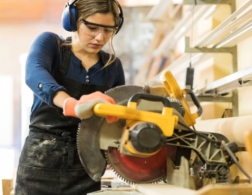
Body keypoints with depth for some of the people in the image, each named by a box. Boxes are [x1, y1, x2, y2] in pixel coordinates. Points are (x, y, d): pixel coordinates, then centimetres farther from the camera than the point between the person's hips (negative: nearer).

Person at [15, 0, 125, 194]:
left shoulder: (113, 65, 6)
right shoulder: (50, 43, -4)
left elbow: (120, 113, 14)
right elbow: (34, 75, -25)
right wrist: (73, 105, -43)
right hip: (42, 160, -3)